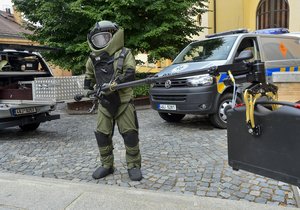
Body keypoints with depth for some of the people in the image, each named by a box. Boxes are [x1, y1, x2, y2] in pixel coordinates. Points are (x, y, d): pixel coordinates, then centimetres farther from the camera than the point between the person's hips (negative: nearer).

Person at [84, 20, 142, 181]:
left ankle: (133, 165, 12)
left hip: (123, 102, -4)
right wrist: (88, 89, 12)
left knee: (130, 134, -3)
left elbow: (130, 73, -14)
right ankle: (106, 165, 19)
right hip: (104, 103, 4)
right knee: (102, 135, 3)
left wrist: (116, 83, -26)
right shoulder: (93, 58, 11)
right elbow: (89, 76, 25)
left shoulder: (124, 54, -2)